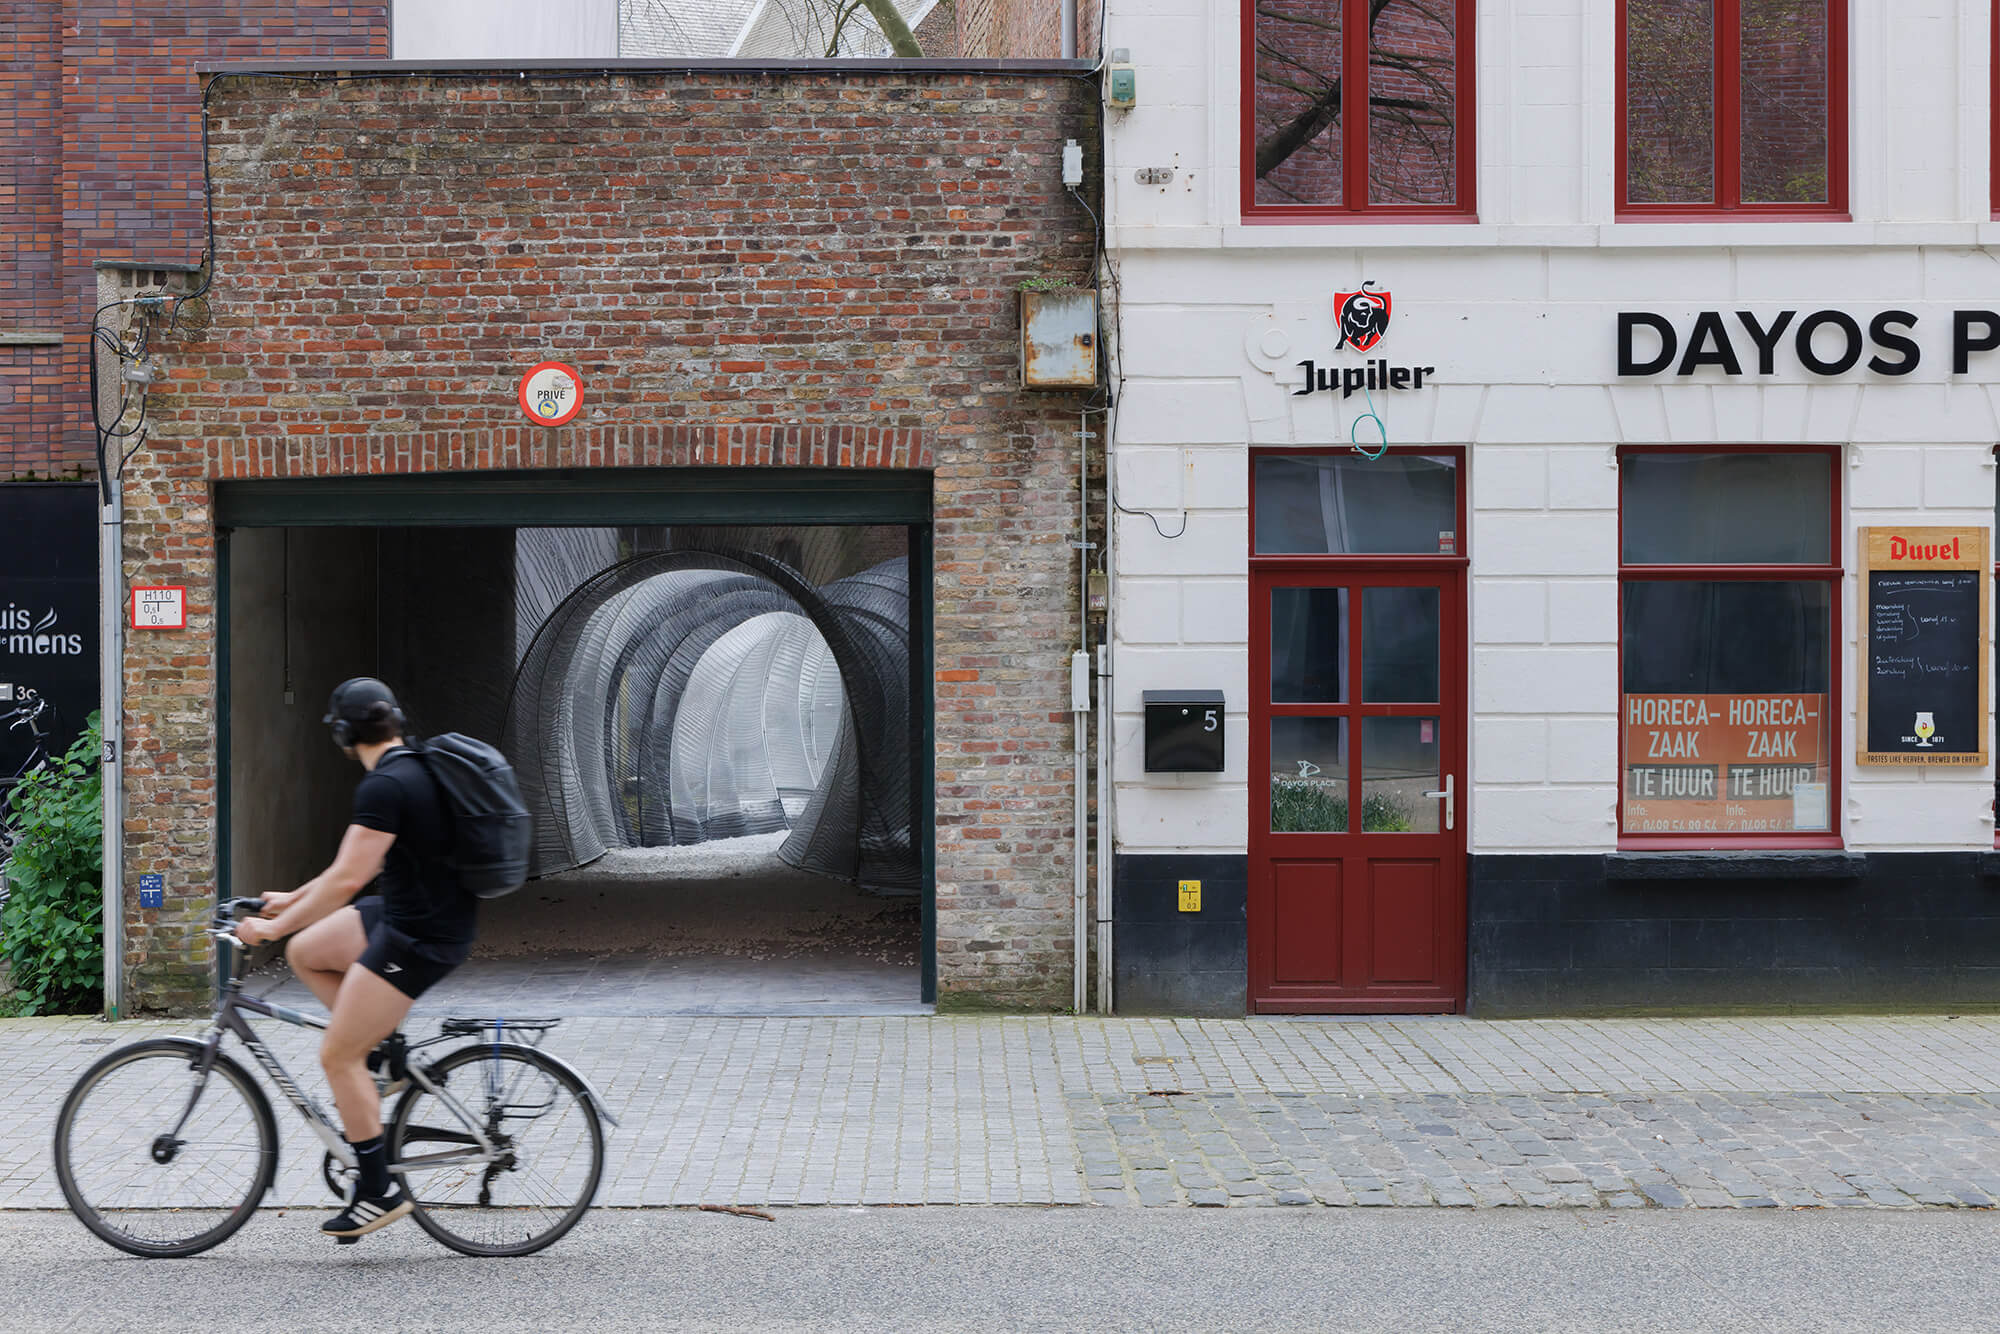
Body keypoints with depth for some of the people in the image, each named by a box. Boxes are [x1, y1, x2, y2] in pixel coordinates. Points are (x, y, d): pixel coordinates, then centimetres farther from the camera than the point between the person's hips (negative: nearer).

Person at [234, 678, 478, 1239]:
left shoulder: (385, 786, -21)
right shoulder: (413, 767, 11)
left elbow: (347, 880, -24)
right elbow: (361, 861, 20)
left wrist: (274, 926, -14)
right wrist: (294, 899, 25)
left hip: (421, 938, -10)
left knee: (337, 1056, -3)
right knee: (305, 953, 18)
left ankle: (380, 1191, 5)